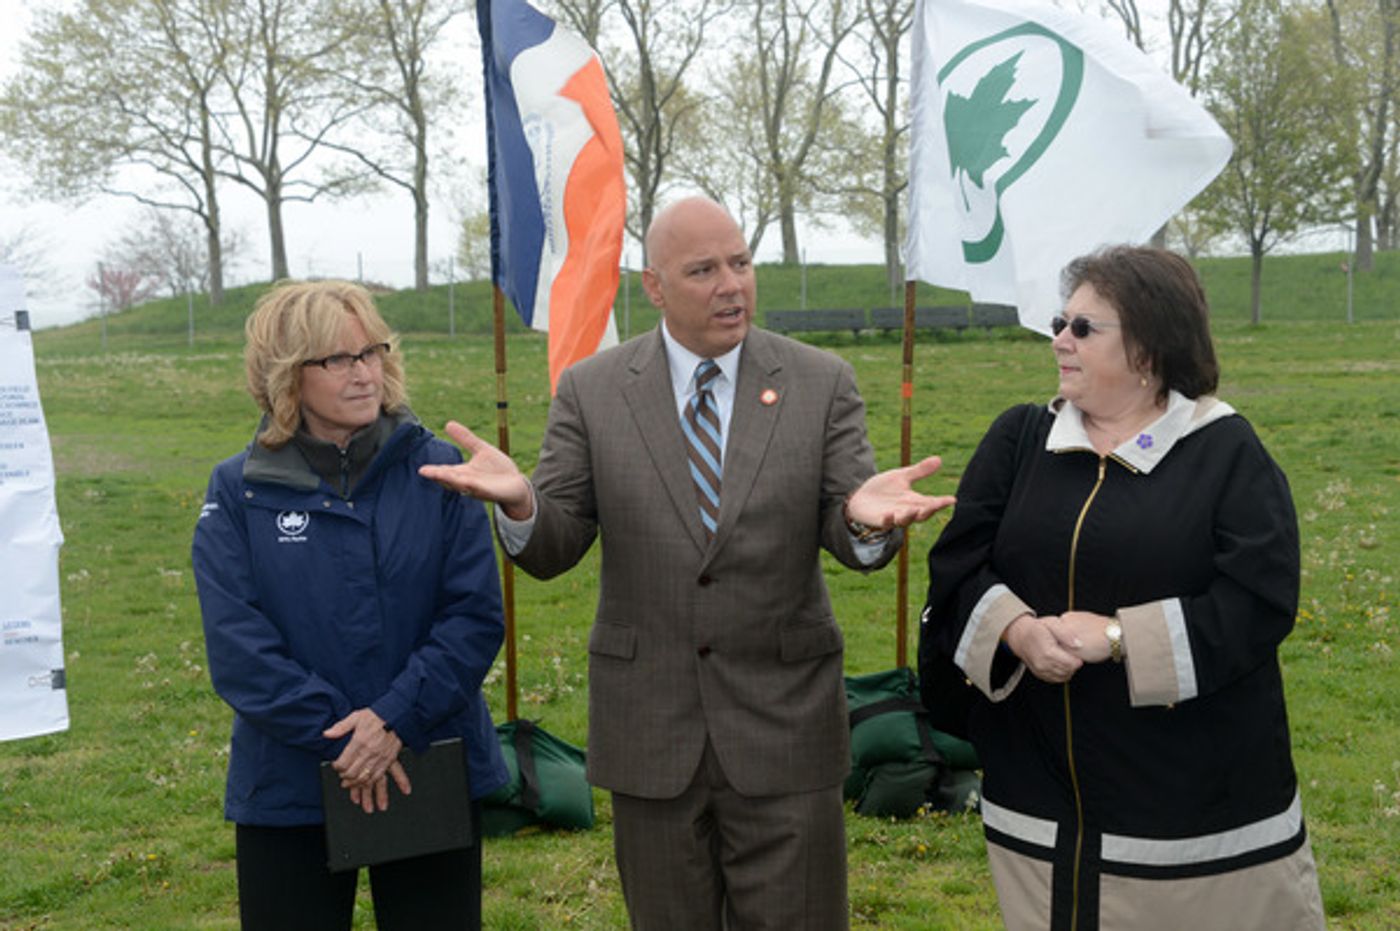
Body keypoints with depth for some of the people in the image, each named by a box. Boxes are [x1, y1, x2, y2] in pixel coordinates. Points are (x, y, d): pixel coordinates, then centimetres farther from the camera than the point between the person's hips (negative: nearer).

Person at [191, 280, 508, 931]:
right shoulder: (238, 493, -3)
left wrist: (396, 718, -18)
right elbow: (237, 646, -9)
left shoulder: (436, 469, -2)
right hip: (288, 791, 0)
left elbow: (477, 613, -7)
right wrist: (338, 737, -17)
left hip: (435, 773, 1)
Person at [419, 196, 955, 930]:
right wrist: (518, 500, -27)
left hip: (783, 728, 0)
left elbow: (850, 540, -6)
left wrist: (865, 516, -31)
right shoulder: (591, 391, -1)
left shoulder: (821, 383, -2)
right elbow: (552, 549, -3)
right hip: (649, 728, 1)